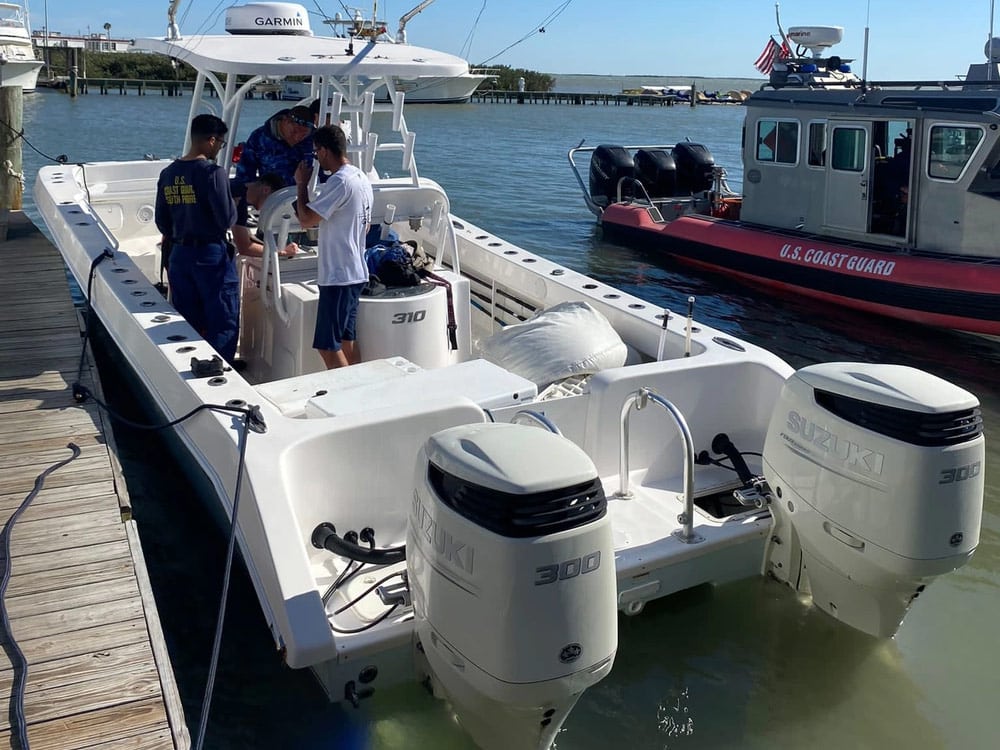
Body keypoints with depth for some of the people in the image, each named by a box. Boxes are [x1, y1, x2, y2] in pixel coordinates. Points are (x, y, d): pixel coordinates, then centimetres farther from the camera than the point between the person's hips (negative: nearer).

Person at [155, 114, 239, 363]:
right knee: (224, 323, 2)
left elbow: (161, 222, 11)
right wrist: (232, 201, 2)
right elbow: (226, 220, -18)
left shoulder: (167, 174, 6)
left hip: (179, 256, 7)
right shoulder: (213, 172, -15)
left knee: (187, 324, 16)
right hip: (211, 256, -7)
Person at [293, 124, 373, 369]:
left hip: (338, 276, -10)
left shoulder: (339, 181, -19)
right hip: (356, 272, 10)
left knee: (328, 345, -5)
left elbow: (306, 220, -18)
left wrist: (302, 184, -5)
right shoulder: (362, 178, 12)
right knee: (346, 340, 16)